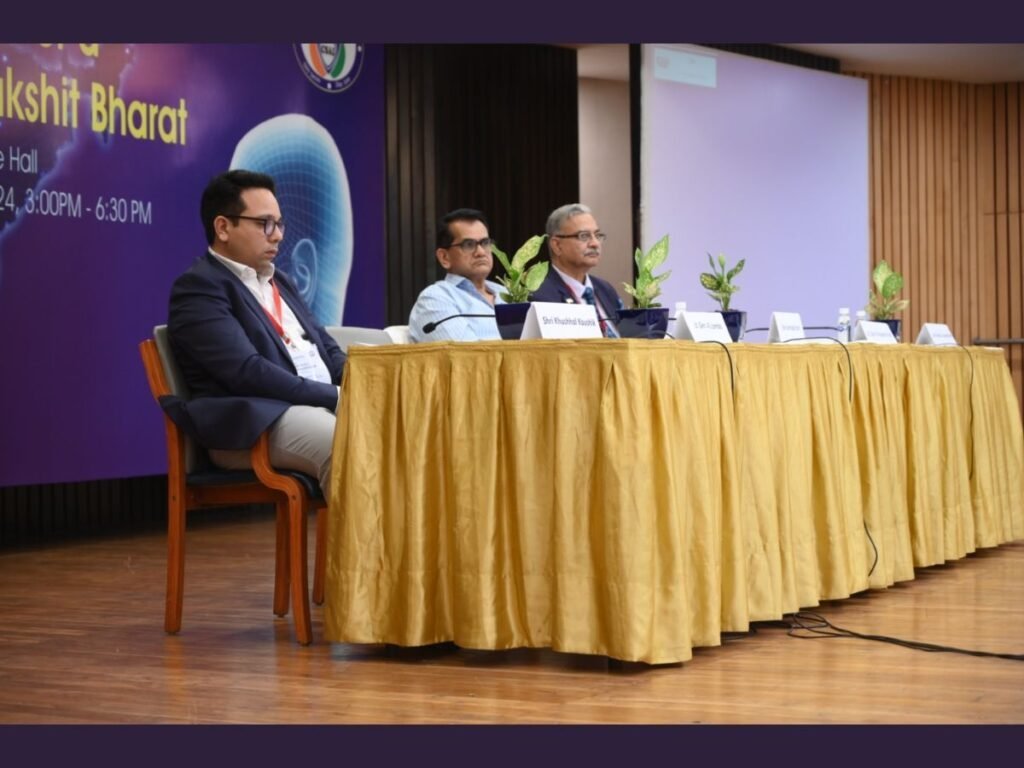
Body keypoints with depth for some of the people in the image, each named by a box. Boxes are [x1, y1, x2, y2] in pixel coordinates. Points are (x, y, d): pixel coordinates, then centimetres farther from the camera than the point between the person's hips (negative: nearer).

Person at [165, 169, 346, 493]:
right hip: (252, 424, -8)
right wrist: (336, 396, -18)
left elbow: (327, 349, 22)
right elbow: (246, 372, -17)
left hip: (323, 407, 9)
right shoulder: (197, 287, -5)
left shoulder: (279, 281, 23)